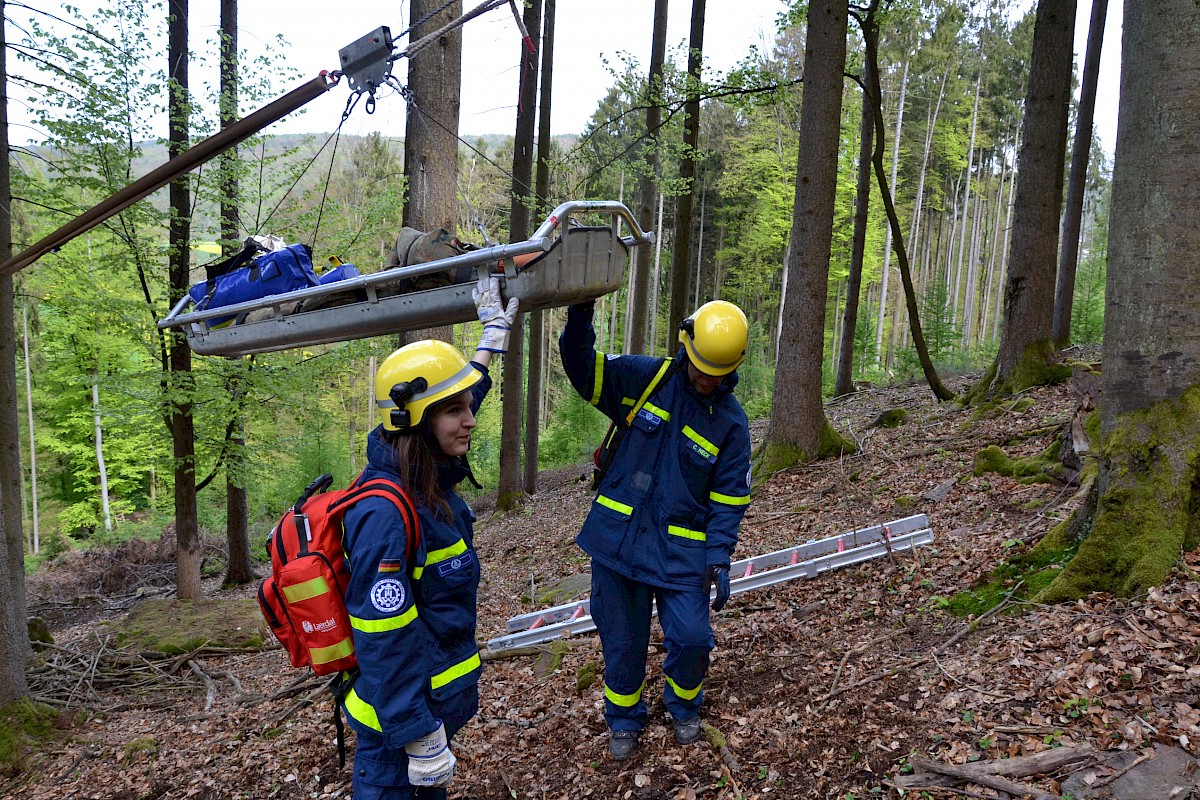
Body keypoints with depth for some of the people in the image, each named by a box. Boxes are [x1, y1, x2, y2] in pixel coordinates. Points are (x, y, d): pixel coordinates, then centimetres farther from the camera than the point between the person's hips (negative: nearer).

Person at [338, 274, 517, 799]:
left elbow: (462, 388, 17)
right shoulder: (386, 516, -30)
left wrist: (494, 330, 24)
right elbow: (382, 645, -28)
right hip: (400, 720, -9)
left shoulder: (428, 482, -2)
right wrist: (422, 740, -23)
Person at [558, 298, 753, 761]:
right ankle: (623, 718, 37)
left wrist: (719, 558, -9)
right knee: (622, 639, 10)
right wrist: (579, 321, -24)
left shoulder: (731, 422, -2)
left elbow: (729, 498, 0)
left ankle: (683, 707, 30)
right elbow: (584, 371, -6)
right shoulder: (645, 378, -3)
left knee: (691, 639, -4)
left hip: (680, 549, 0)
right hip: (618, 537, 0)